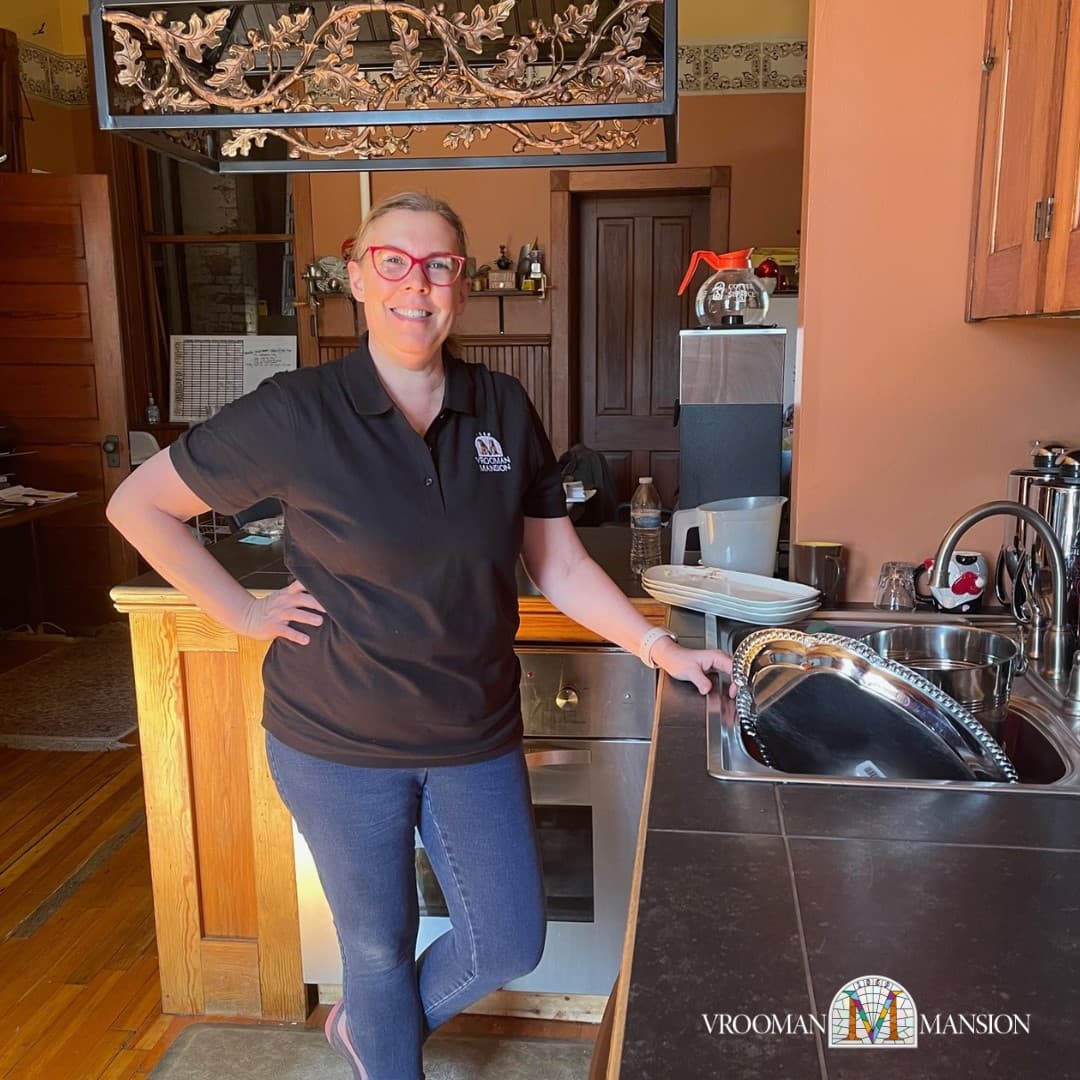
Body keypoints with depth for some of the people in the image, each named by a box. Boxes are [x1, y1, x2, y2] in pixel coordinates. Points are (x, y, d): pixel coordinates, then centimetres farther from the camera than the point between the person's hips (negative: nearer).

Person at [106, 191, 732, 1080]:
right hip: (338, 742, -3)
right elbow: (139, 506, -4)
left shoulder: (505, 410, -4)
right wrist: (242, 611, -9)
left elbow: (561, 567, 2)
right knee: (380, 944, 17)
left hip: (478, 737, 4)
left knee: (511, 944, 14)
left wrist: (662, 650, -5)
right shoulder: (297, 414, -14)